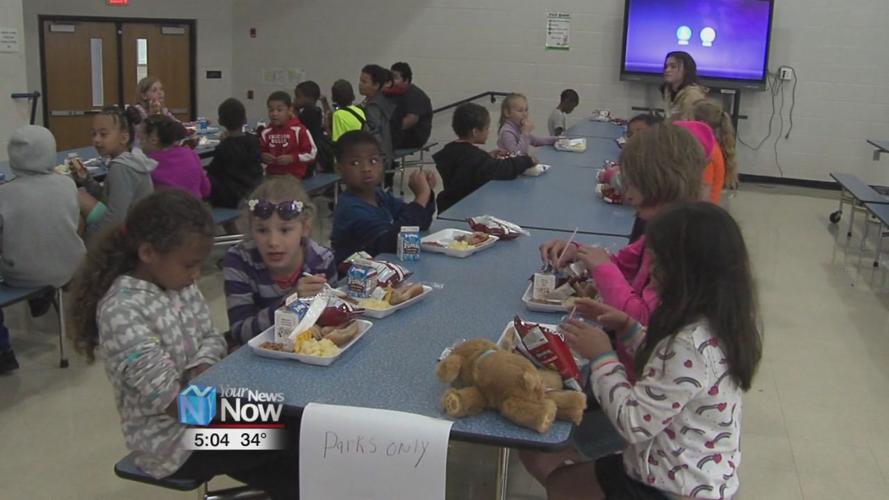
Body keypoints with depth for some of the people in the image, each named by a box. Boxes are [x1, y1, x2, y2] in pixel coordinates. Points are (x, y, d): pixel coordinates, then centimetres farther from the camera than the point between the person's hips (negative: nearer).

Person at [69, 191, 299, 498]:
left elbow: (210, 338, 7)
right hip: (171, 440, -7)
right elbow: (165, 398, -27)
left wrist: (202, 369, -15)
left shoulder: (181, 284, -1)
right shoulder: (122, 310, -24)